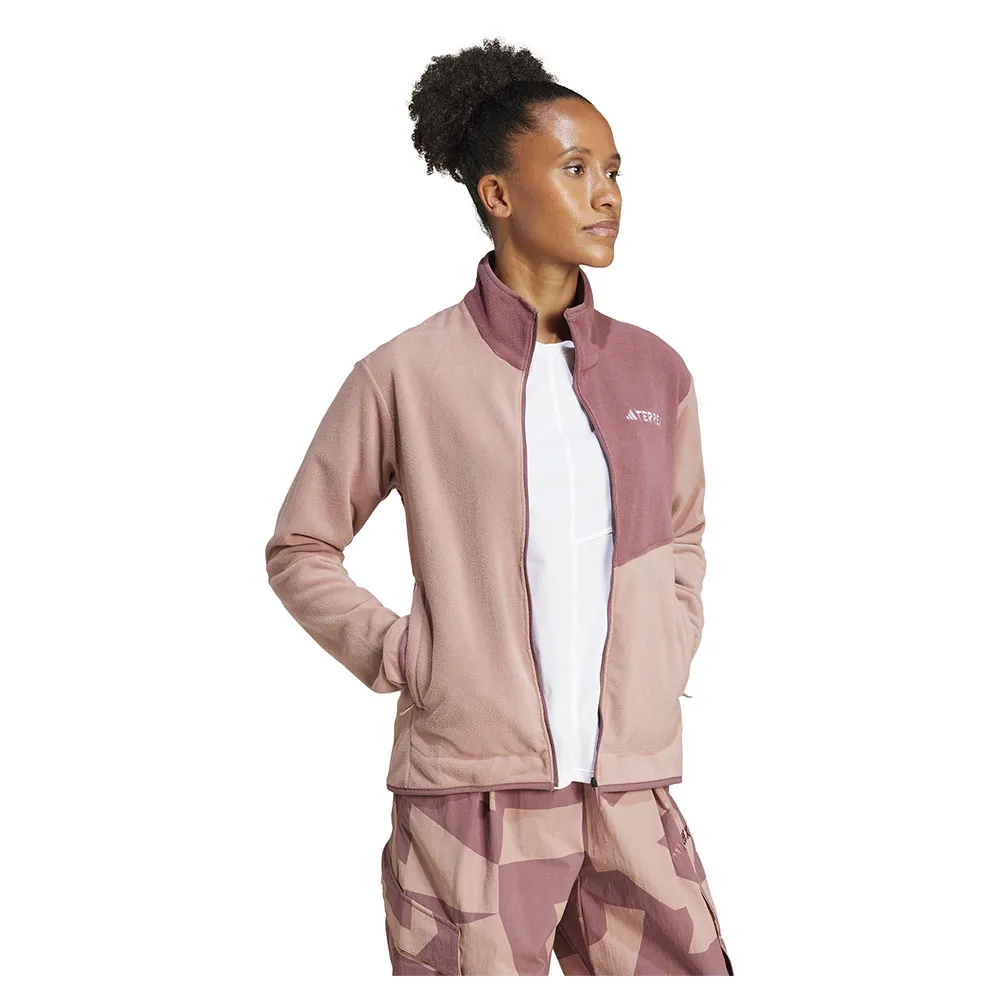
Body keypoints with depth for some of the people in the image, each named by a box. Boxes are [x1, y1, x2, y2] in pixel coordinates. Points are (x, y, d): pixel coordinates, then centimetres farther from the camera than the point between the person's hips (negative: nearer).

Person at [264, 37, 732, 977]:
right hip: (474, 794, -4)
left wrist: (669, 656, 11)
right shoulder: (406, 376, -3)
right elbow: (300, 552, 6)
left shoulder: (652, 371, 9)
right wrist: (404, 657, -5)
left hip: (631, 794, 4)